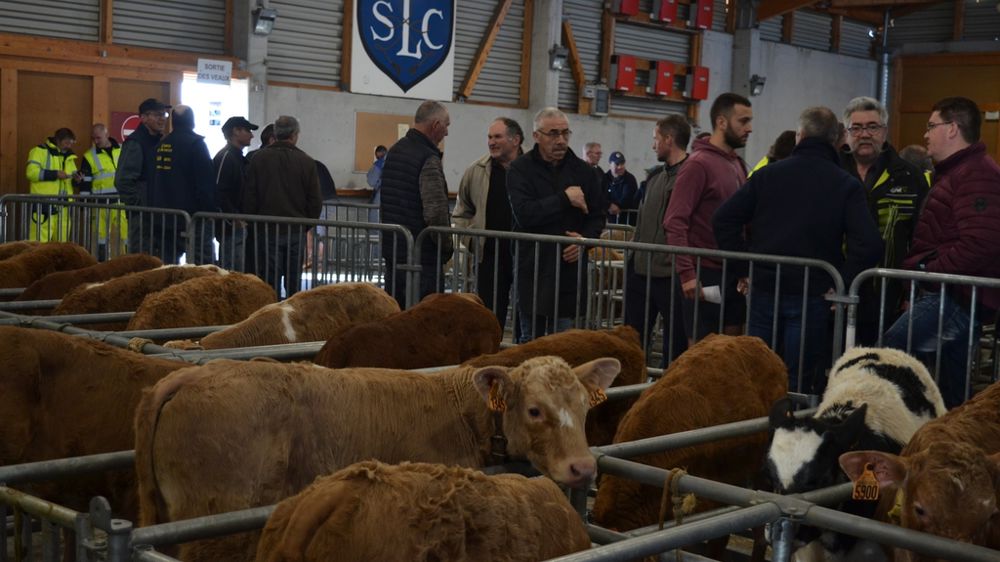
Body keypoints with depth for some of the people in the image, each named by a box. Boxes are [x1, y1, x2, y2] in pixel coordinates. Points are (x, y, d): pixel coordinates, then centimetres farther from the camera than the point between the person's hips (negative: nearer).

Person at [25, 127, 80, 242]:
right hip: (44, 205, -7)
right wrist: (55, 174, -18)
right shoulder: (40, 151, -4)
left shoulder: (68, 156, 19)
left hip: (63, 206, 7)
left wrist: (77, 176, 1)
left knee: (62, 242, 10)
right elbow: (31, 172, -15)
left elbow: (70, 177, 26)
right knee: (39, 242, -9)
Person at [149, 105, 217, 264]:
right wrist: (210, 212, -8)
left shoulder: (161, 145, 11)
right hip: (191, 218, -7)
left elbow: (154, 184, 17)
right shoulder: (196, 143, -9)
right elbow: (206, 183, -12)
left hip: (162, 219, 7)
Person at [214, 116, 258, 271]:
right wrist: (235, 219, -21)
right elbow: (218, 193, -19)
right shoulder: (225, 157, -11)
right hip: (231, 228, -10)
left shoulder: (238, 158, 19)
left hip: (239, 225, 10)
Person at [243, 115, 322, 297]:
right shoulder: (306, 162, -3)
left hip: (267, 230, -1)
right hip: (297, 232, 1)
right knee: (294, 281, 11)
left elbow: (249, 197, -2)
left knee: (269, 282, 2)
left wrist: (252, 224, 9)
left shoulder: (259, 159, -3)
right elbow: (315, 201, 0)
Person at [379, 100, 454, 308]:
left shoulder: (394, 151, 12)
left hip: (392, 249, 9)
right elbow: (436, 211, -21)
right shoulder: (429, 159, -16)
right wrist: (446, 246, -7)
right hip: (423, 256, -9)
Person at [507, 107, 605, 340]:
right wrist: (565, 199, -15)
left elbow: (597, 217, 14)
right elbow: (524, 214, -16)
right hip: (532, 271, -2)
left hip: (570, 271, 2)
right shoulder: (521, 169, -2)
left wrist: (585, 239, -6)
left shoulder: (583, 171, 8)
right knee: (530, 341, 9)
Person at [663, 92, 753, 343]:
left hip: (734, 274, 7)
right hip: (705, 274, -7)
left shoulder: (738, 164, 12)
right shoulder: (698, 164, -11)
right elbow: (675, 221, -17)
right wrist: (687, 273, -22)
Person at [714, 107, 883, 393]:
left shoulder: (767, 174, 4)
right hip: (812, 295, -2)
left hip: (764, 291, 2)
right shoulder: (847, 186, -3)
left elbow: (724, 219, 0)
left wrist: (745, 268, 3)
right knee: (800, 380, 4)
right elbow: (868, 243, -15)